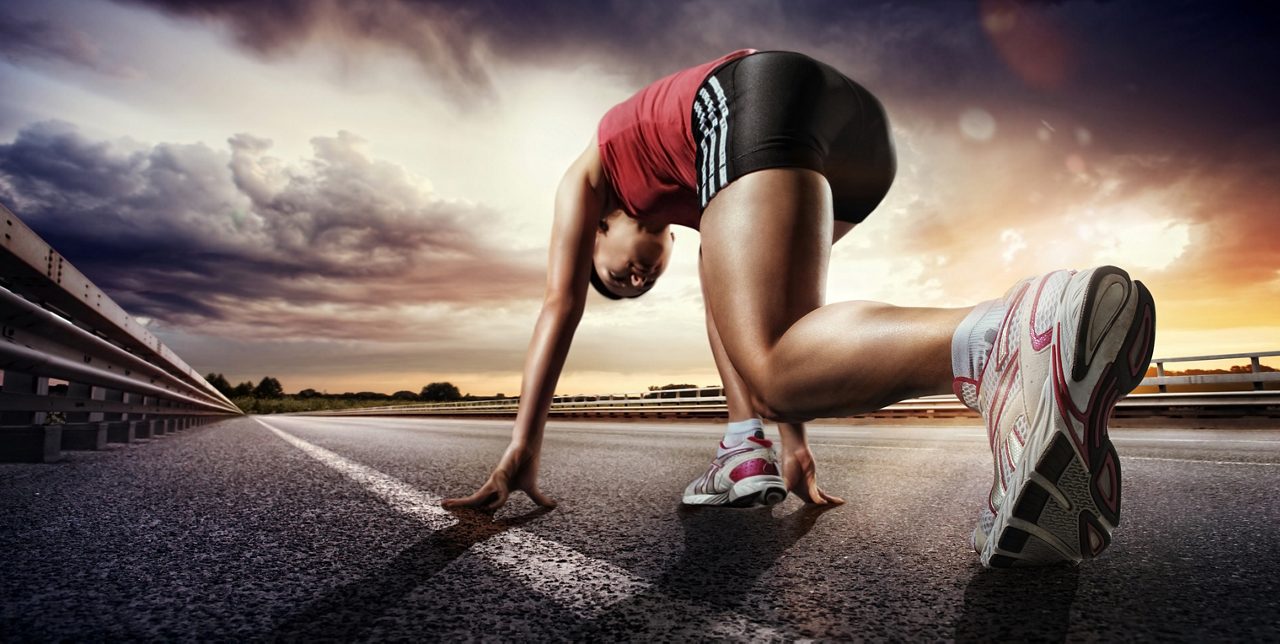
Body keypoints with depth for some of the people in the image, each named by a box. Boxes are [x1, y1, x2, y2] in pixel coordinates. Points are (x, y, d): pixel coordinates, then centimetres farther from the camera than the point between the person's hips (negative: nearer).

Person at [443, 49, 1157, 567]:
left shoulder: (588, 172, 32)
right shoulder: (692, 214, 41)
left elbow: (560, 305, 21)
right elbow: (778, 314, 35)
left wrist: (523, 449, 19)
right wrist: (795, 442, 35)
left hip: (757, 95, -6)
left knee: (769, 364, -18)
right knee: (729, 284, 29)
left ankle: (1022, 337, -40)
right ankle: (745, 454, 13)